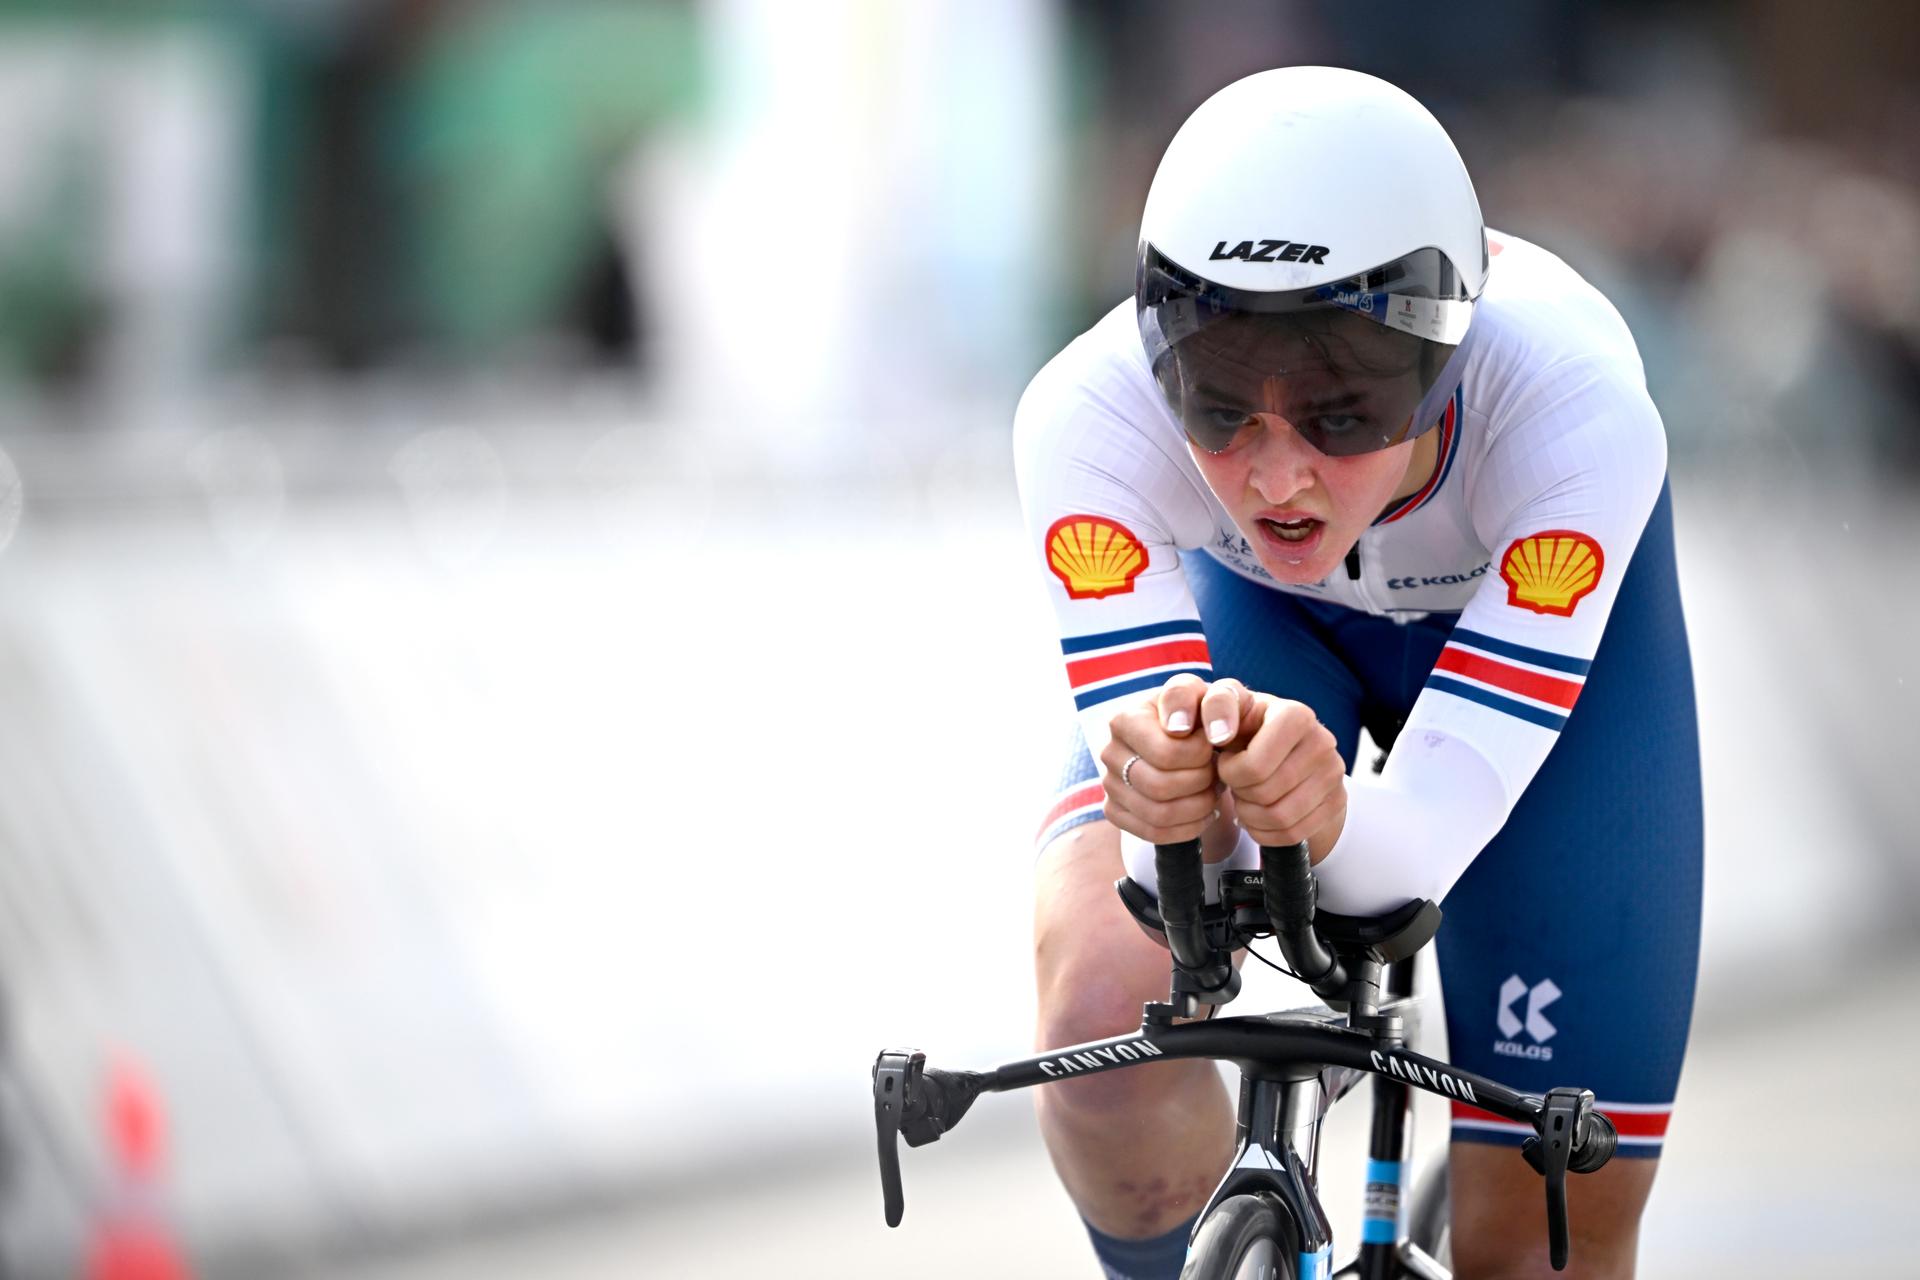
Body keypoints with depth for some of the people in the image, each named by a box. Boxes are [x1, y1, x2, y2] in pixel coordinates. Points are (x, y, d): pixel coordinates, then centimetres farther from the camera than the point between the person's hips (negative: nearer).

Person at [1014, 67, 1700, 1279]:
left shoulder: (1579, 411, -40)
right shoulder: (1087, 414, -37)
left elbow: (1425, 842, -41)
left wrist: (1327, 820, -63)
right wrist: (1172, 806, -59)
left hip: (1539, 613, 0)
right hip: (1244, 607, 0)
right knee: (1104, 1015, -29)